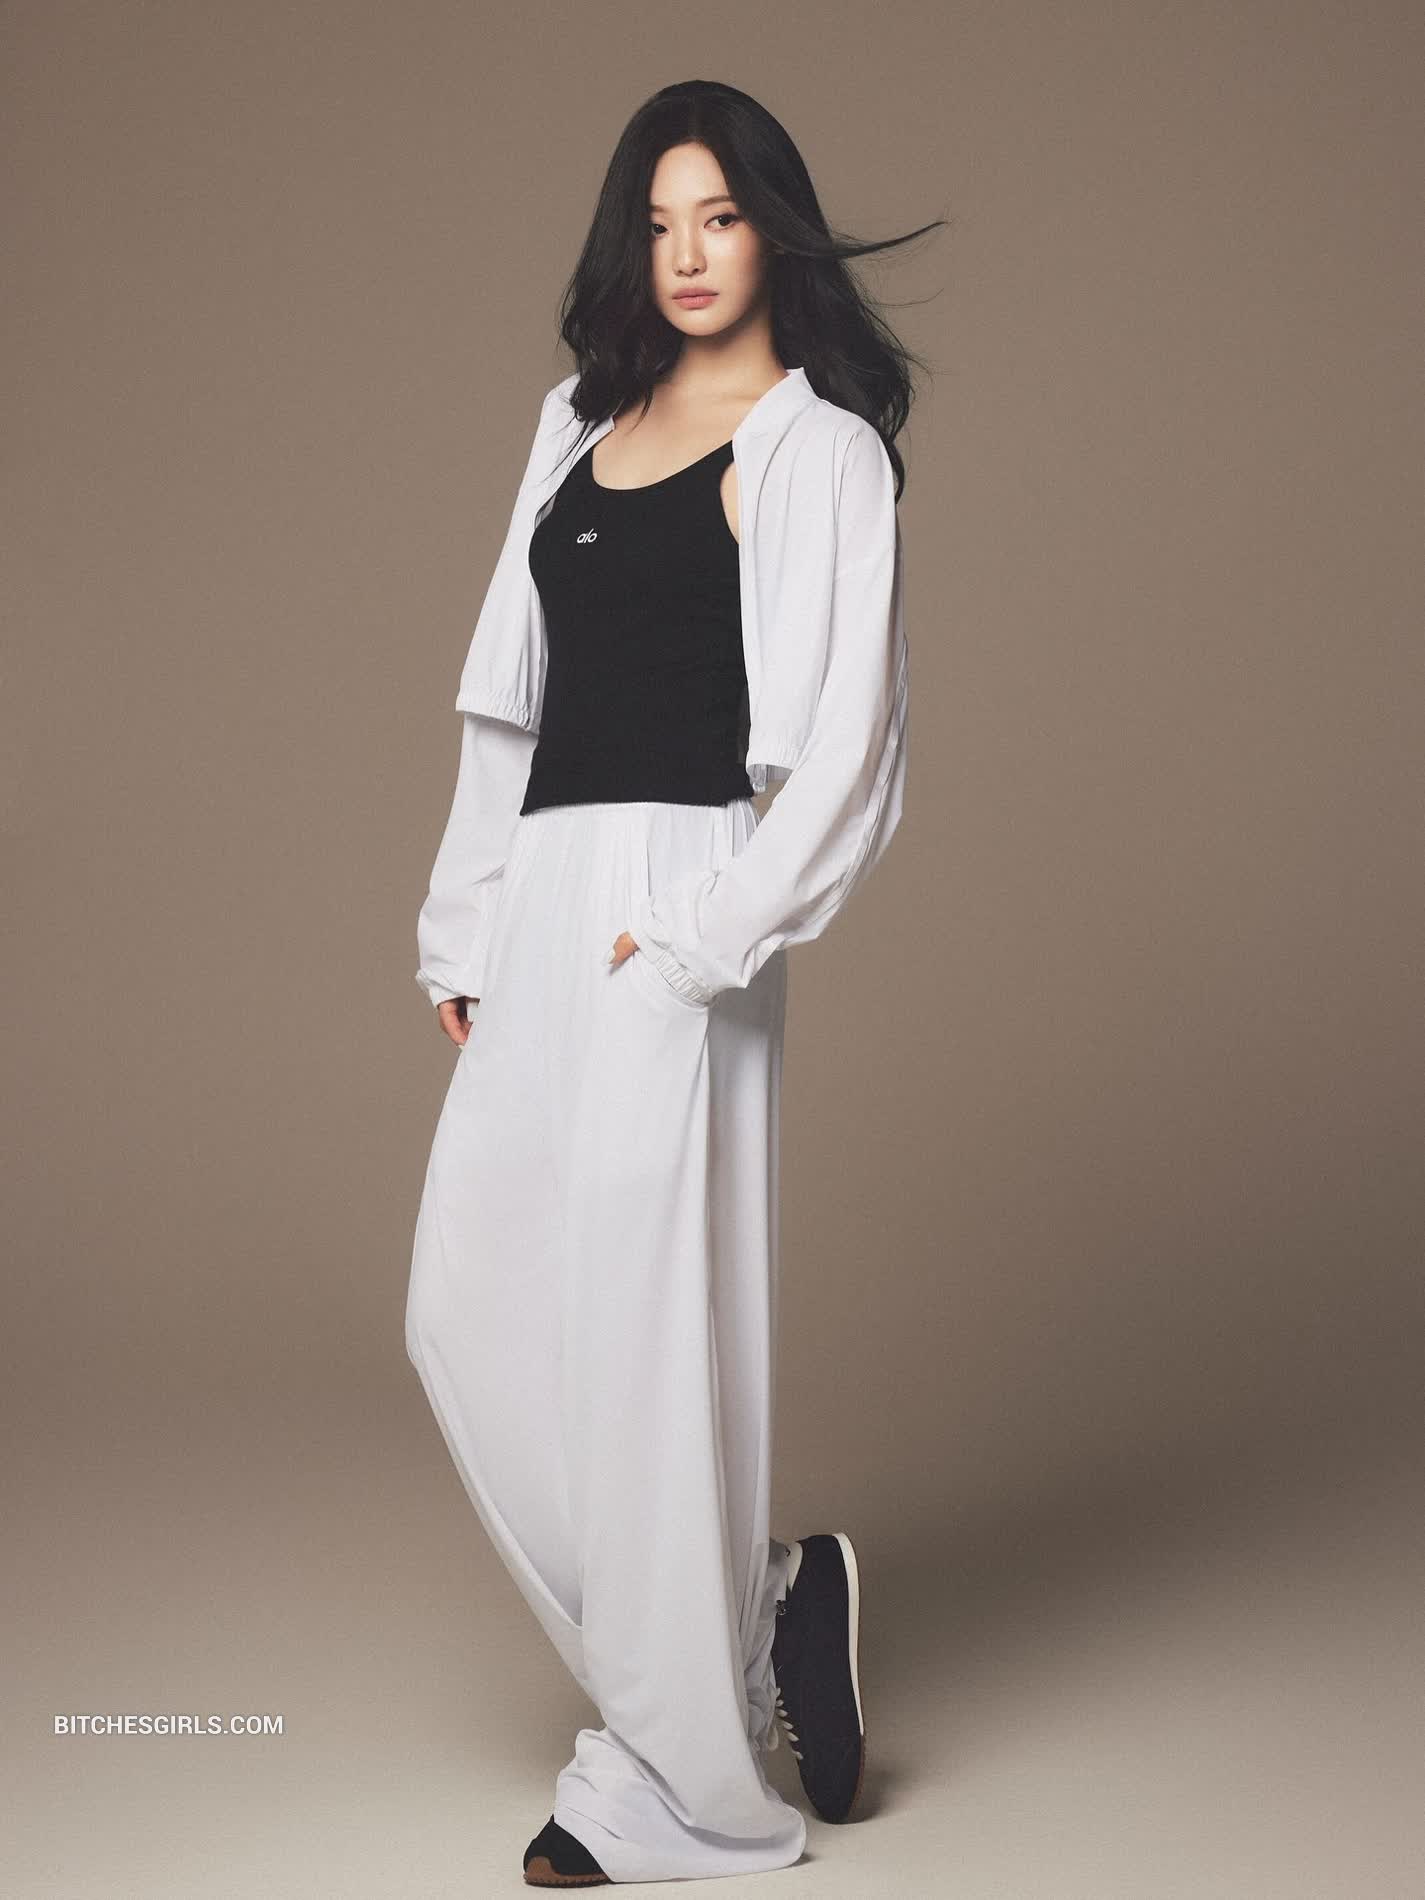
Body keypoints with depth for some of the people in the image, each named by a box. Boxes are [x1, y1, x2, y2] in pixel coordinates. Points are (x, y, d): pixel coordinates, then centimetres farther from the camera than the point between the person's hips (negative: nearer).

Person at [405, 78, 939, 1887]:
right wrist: (464, 923, 14)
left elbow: (847, 741, -9)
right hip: (542, 907, 8)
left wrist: (707, 933, -16)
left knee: (641, 1330, -4)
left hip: (669, 909, -7)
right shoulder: (583, 424, 20)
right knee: (467, 1316, 5)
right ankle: (768, 1603, 21)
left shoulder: (816, 445, -1)